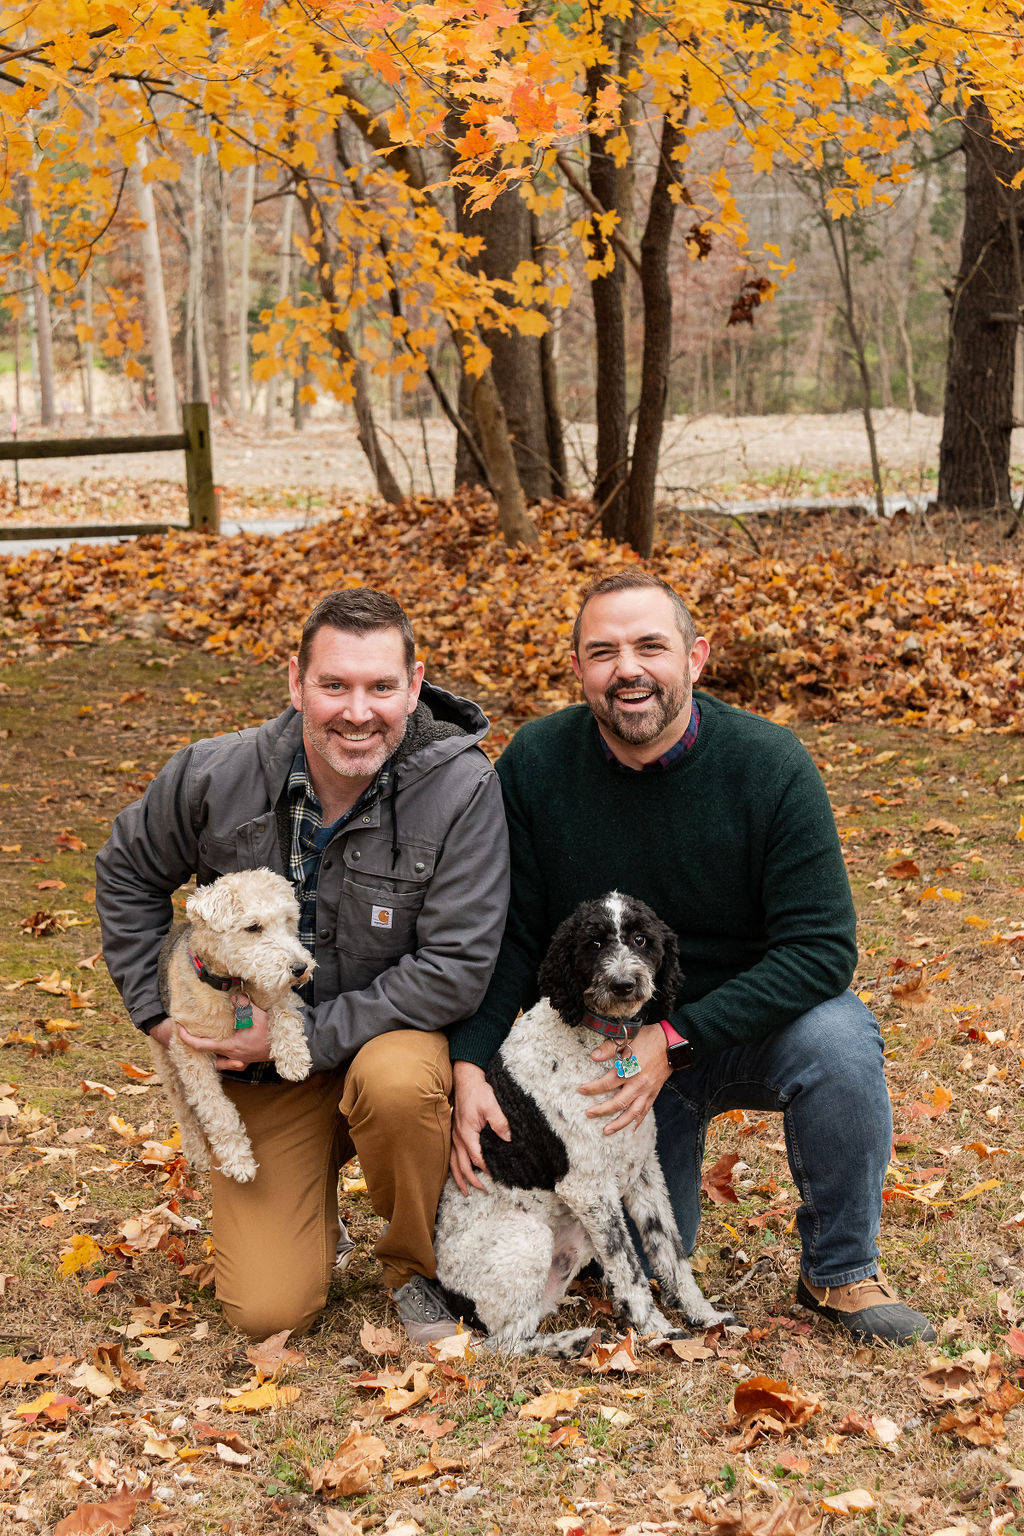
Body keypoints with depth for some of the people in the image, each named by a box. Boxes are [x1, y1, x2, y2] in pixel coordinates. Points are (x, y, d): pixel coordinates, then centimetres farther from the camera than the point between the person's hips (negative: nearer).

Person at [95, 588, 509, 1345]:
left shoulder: (462, 790, -22)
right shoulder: (215, 775, -13)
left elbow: (455, 969, -23)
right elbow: (128, 874, 7)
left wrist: (305, 1035, -24)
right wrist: (158, 1009, 0)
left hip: (391, 1032, -1)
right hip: (261, 1064, 2)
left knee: (396, 1081, -39)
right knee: (268, 1311, -9)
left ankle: (419, 1267, -8)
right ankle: (306, 1208, 28)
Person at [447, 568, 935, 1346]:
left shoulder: (770, 765, -20)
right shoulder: (534, 765, -14)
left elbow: (822, 948, -22)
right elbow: (502, 937, -9)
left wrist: (676, 1038, -30)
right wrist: (470, 1064, -24)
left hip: (745, 1027, -1)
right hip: (603, 1045, 2)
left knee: (837, 1039, -33)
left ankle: (841, 1271, -8)